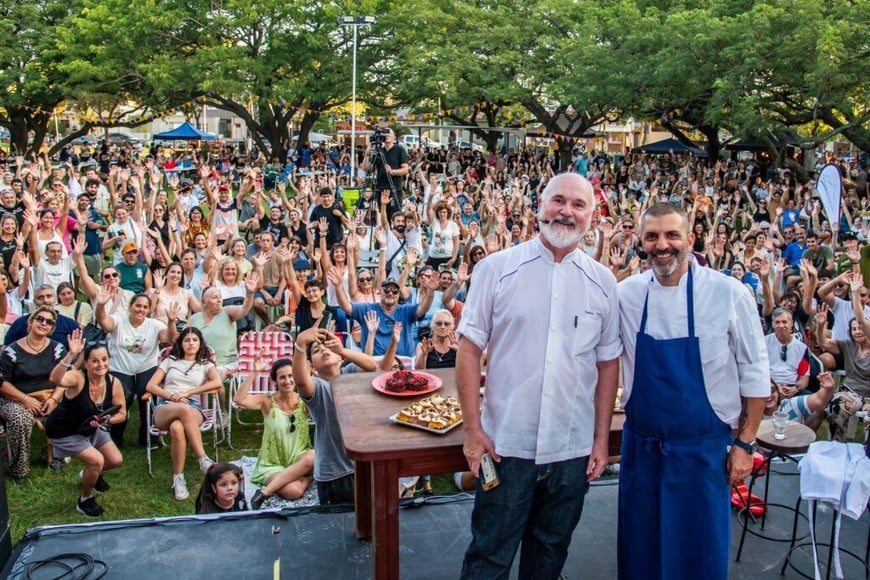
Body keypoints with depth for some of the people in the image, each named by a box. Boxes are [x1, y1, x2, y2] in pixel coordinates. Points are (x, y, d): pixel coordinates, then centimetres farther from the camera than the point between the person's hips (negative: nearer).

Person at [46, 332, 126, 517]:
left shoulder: (114, 383, -18)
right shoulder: (78, 377, -32)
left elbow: (122, 414, -7)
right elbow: (55, 379, -56)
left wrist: (106, 420, -27)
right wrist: (71, 355, -67)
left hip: (92, 429, 6)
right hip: (64, 432, -6)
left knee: (116, 460, 4)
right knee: (96, 460, -20)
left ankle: (89, 474, 40)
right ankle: (85, 500, 8)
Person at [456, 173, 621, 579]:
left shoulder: (602, 283, 2)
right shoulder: (497, 269, -7)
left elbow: (607, 362, 7)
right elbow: (469, 348, -5)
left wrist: (601, 438, 6)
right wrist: (472, 429, -8)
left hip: (573, 449, 3)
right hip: (505, 443, -3)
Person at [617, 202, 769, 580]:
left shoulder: (728, 293, -11)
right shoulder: (626, 294, -3)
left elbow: (755, 375, -4)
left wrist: (745, 444, -3)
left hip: (703, 447, -2)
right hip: (641, 445, 3)